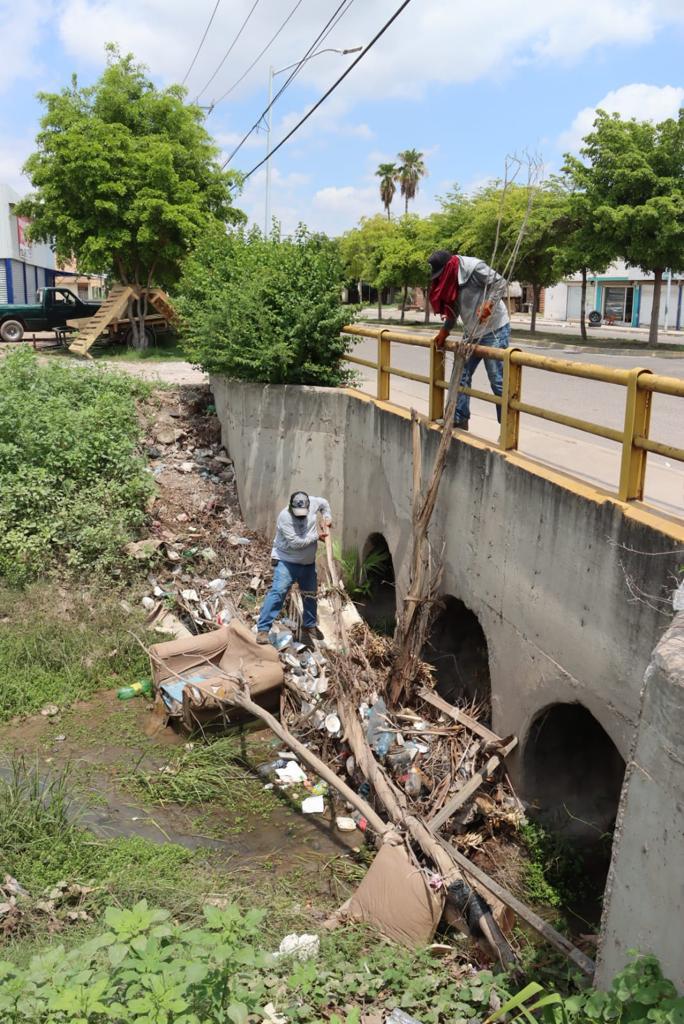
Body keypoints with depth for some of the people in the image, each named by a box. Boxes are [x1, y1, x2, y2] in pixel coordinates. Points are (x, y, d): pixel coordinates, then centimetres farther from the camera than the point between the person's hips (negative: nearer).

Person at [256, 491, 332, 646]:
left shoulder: (311, 503, -9)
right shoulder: (285, 517, -26)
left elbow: (324, 503, 16)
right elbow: (295, 542, -30)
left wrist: (327, 518, 6)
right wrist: (316, 536, -21)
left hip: (308, 563, 6)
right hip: (287, 561, -6)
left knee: (310, 595, 17)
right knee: (277, 592, -20)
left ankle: (310, 626, 37)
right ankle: (263, 629, -19)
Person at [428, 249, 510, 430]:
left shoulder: (474, 267, -17)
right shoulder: (451, 278, 7)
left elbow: (500, 282, -18)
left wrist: (489, 304, -30)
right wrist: (445, 331, 8)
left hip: (494, 329, -9)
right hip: (471, 333, 9)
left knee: (498, 380, -6)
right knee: (462, 375, 9)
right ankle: (460, 420, 19)